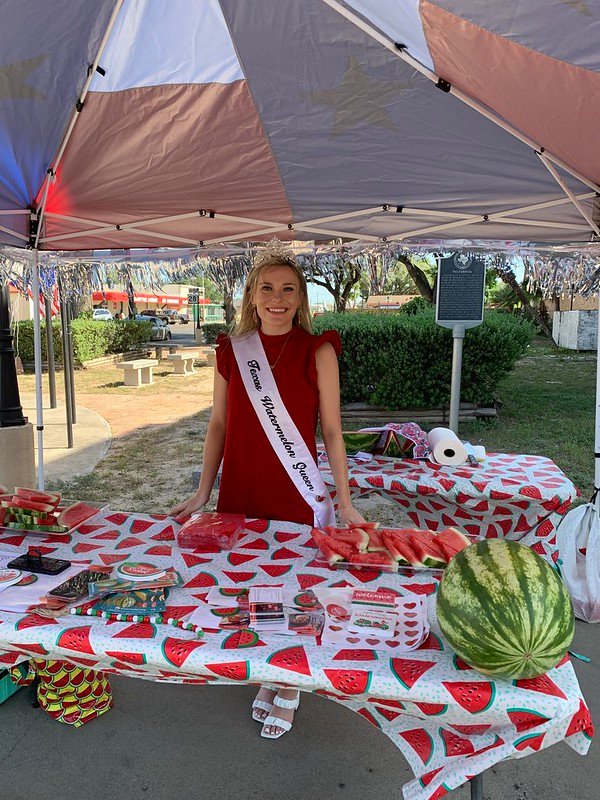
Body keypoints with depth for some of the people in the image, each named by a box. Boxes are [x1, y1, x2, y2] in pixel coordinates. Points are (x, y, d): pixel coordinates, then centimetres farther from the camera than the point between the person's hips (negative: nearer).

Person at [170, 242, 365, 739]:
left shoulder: (317, 351, -7)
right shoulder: (231, 350, 2)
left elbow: (331, 431, -4)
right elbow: (219, 424, 7)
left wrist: (345, 503, -4)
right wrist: (203, 492, 5)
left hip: (298, 494, -2)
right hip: (239, 492, 3)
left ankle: (288, 688, 35)